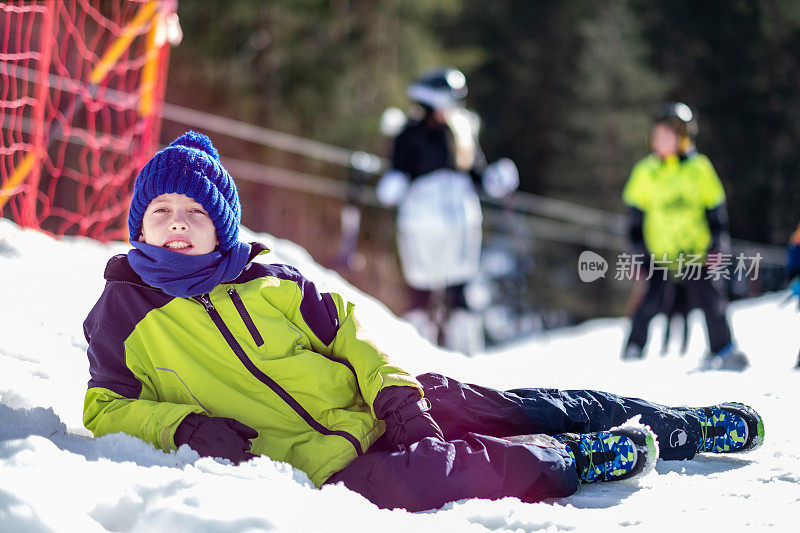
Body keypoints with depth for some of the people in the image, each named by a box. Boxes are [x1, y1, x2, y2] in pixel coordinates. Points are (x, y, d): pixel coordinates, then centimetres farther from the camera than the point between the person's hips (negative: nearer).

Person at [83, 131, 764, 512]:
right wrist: (182, 424, -15)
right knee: (389, 482, -36)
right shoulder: (120, 314, 5)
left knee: (509, 410, -2)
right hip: (313, 457, -5)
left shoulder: (271, 281, 12)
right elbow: (107, 410, 4)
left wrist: (392, 385, -6)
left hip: (377, 404, 5)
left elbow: (346, 332, 14)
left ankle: (679, 427, 12)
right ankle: (570, 460, -19)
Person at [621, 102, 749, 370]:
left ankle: (725, 350, 15)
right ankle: (633, 351, 1)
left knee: (706, 298, -2)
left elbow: (715, 208, 6)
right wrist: (639, 250, -1)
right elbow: (635, 213, 4)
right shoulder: (645, 172, -2)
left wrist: (718, 245, 1)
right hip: (659, 253, 0)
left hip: (695, 250, 0)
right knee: (651, 301, -12)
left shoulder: (700, 168, -2)